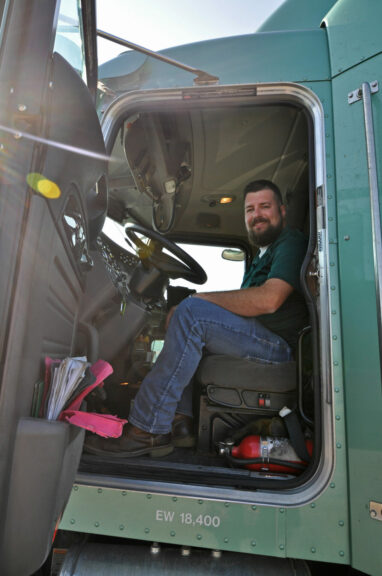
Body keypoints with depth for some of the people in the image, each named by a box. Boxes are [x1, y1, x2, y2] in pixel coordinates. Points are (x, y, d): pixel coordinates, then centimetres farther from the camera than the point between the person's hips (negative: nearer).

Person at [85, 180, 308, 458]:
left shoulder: (291, 242, -2)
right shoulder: (262, 255, 28)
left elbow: (269, 299, -21)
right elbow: (245, 306, 18)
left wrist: (203, 298, -13)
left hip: (279, 344, -10)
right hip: (255, 339, 10)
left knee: (191, 312, -25)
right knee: (183, 316, 8)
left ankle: (147, 430, -21)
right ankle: (182, 421, -3)